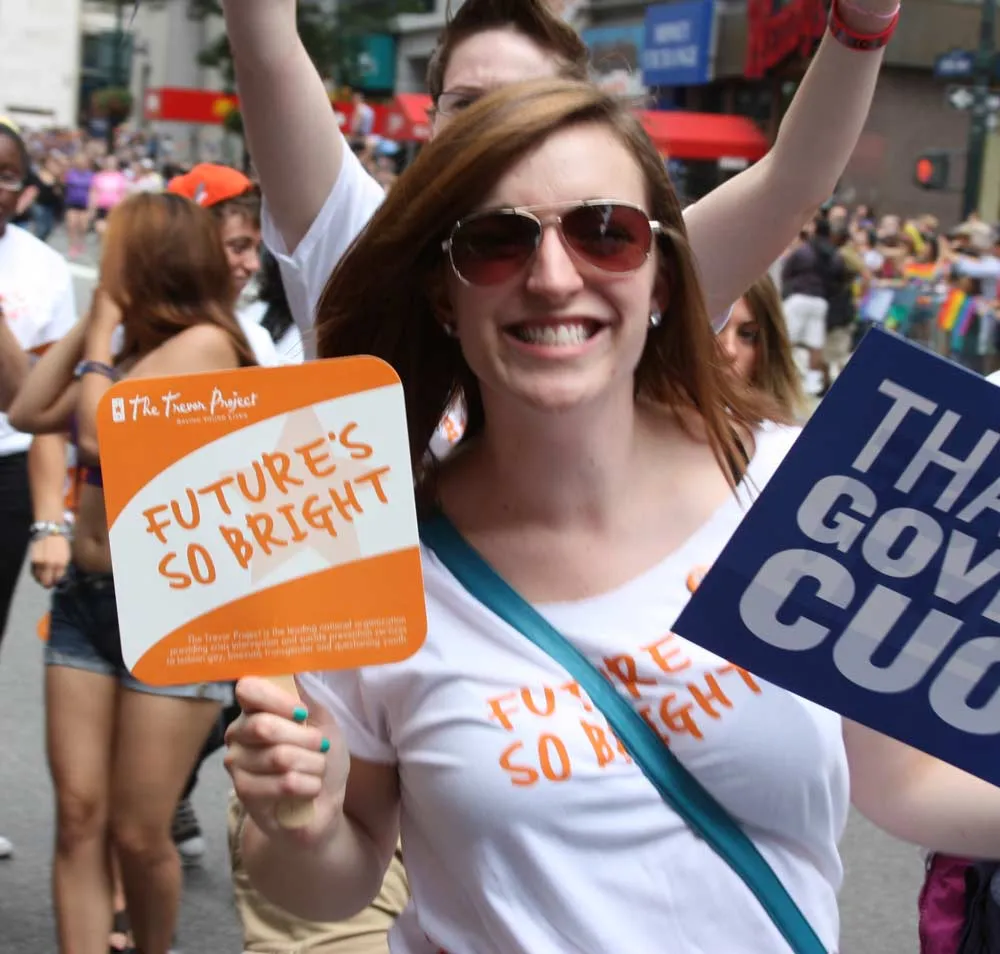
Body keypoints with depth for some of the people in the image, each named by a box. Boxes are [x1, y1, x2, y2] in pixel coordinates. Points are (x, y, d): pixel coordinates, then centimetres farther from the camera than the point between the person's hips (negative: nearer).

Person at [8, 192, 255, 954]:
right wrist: (88, 326, 9)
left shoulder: (205, 342, -13)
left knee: (138, 833, 2)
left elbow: (100, 435, -21)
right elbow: (29, 413, 15)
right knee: (78, 816, 2)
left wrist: (104, 333, -7)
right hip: (88, 596, 8)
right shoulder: (132, 346, 13)